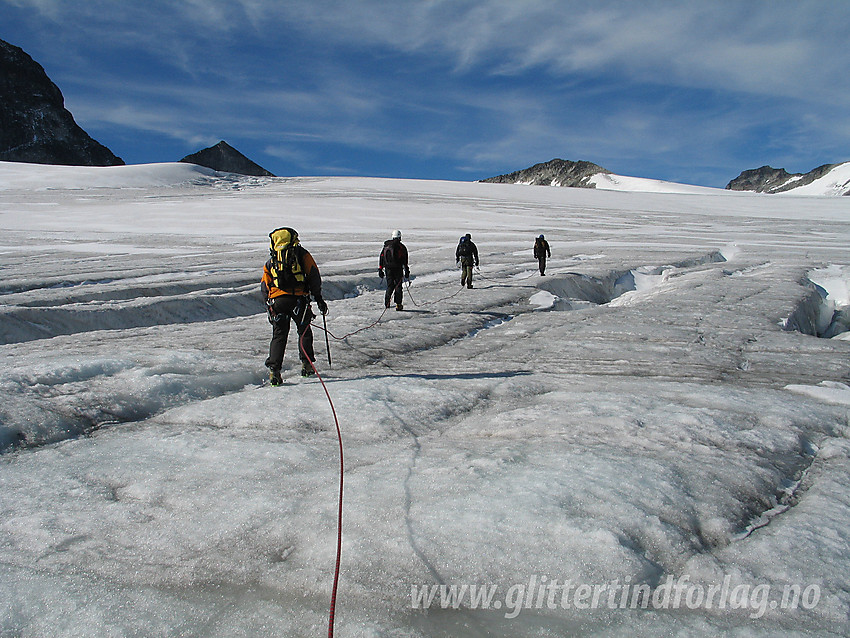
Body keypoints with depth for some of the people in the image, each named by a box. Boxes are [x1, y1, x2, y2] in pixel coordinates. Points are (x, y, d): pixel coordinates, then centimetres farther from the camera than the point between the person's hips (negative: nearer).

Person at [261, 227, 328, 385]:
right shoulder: (301, 254, 12)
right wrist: (319, 299, 6)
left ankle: (273, 369, -4)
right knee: (304, 331, 16)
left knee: (279, 335, 8)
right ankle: (306, 364, 14)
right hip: (298, 299, -2)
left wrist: (269, 304, 22)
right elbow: (314, 276, 4)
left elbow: (264, 287, 15)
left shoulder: (270, 262, 20)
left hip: (276, 300, 2)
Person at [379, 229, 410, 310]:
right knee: (398, 286, 5)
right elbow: (405, 261, -5)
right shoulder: (402, 247, -5)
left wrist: (380, 269, 13)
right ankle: (398, 304, 3)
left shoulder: (386, 245, 7)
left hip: (388, 268, 3)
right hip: (398, 269, -3)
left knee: (390, 285, 13)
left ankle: (387, 300, -5)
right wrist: (407, 271, 0)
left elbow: (381, 257, 8)